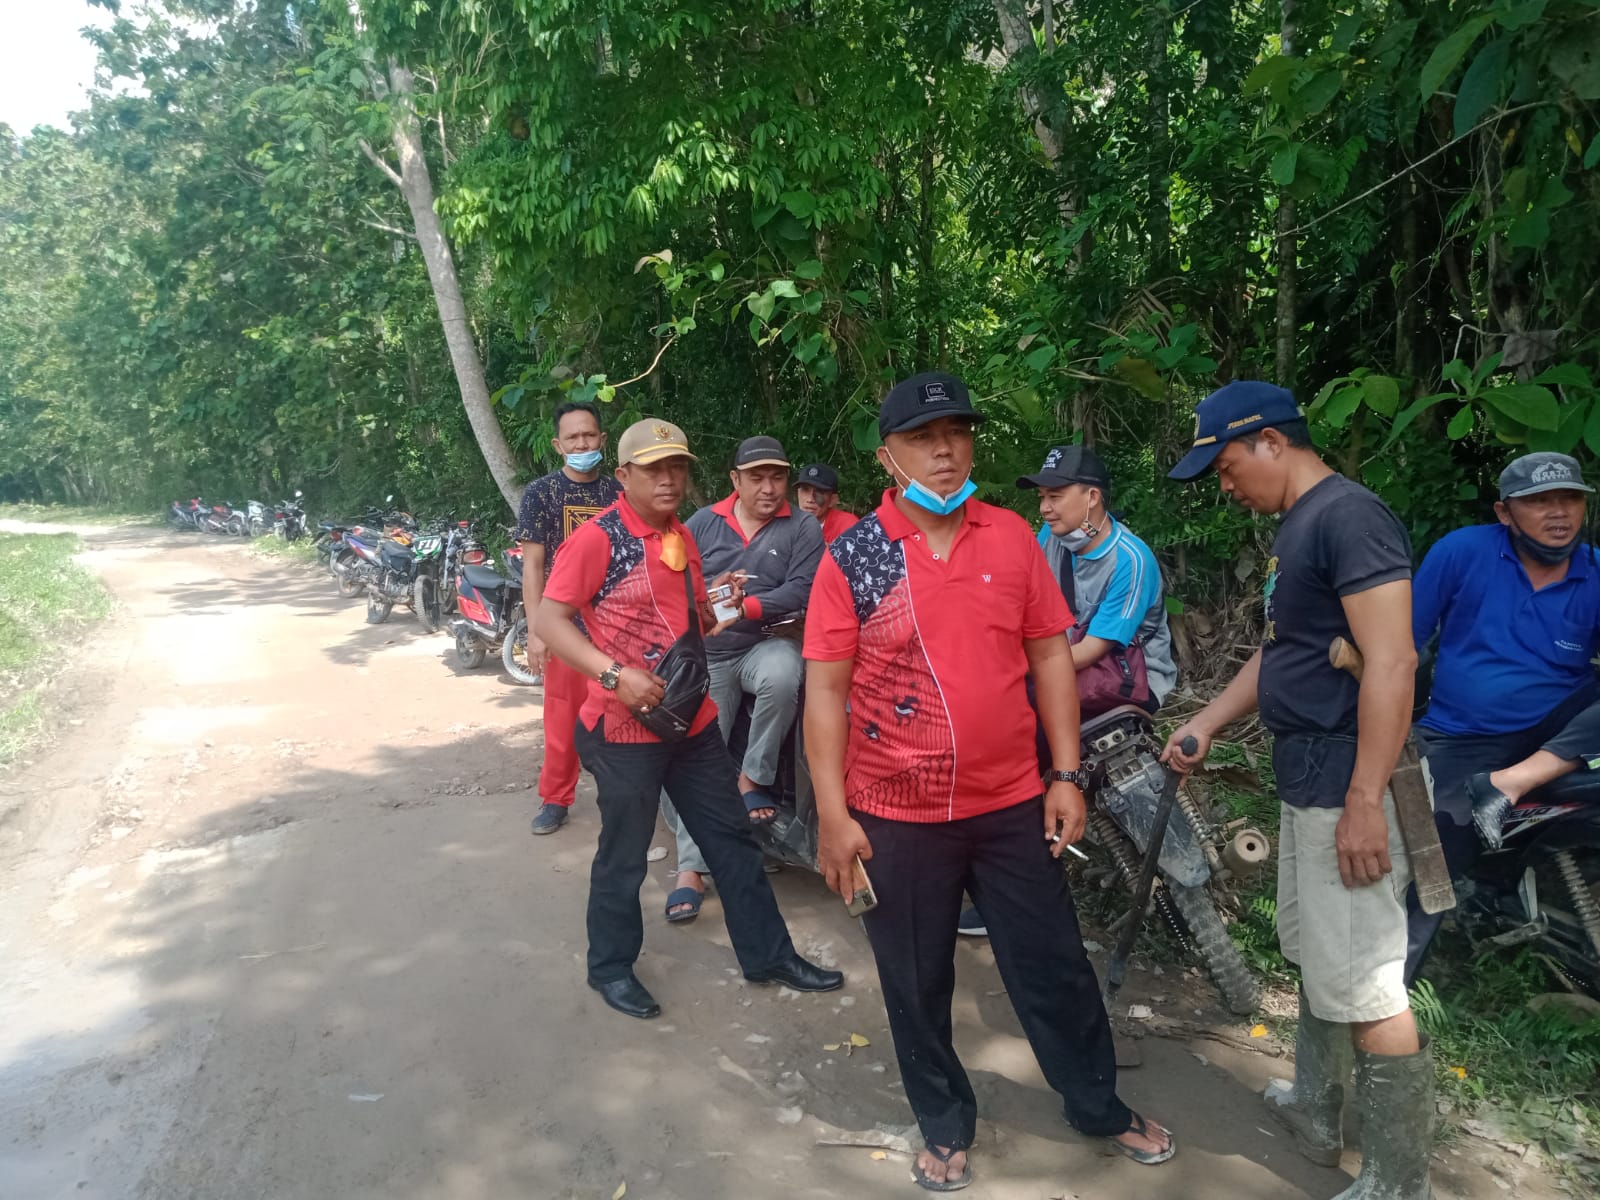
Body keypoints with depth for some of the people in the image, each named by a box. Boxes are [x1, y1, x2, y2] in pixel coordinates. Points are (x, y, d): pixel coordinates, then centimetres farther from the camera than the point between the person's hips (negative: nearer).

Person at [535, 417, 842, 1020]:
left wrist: (718, 607, 6)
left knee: (732, 839, 14)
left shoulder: (681, 537, 11)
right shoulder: (596, 538, -13)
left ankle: (767, 953, 29)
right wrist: (615, 674, -30)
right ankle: (611, 967, 29)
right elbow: (550, 620, -19)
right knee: (623, 856, 8)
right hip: (624, 728, -7)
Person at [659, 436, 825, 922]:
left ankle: (754, 778, -15)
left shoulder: (803, 528, 0)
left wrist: (744, 607, -20)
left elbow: (801, 592, -13)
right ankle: (690, 868, 3)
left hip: (767, 645, -2)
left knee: (782, 675, -38)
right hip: (707, 657, 3)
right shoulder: (703, 523, 8)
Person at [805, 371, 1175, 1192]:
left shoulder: (1011, 537, -1)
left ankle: (1100, 1108, 40)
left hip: (1012, 803, 2)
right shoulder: (851, 556, -9)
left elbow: (1050, 655, 5)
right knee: (917, 985, 14)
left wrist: (1067, 774, 2)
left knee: (1054, 968, 16)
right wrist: (831, 813, -11)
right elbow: (825, 688, -8)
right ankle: (944, 1128, 38)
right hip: (897, 815, -2)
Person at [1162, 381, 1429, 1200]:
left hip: (1348, 783, -10)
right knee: (1312, 955, 22)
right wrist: (1205, 723, 21)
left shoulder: (1349, 515, -17)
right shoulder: (1296, 526, 14)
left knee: (1364, 987, -3)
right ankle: (1315, 1108, 39)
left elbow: (1391, 662, -24)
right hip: (1306, 774, 10)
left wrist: (1365, 801, -25)